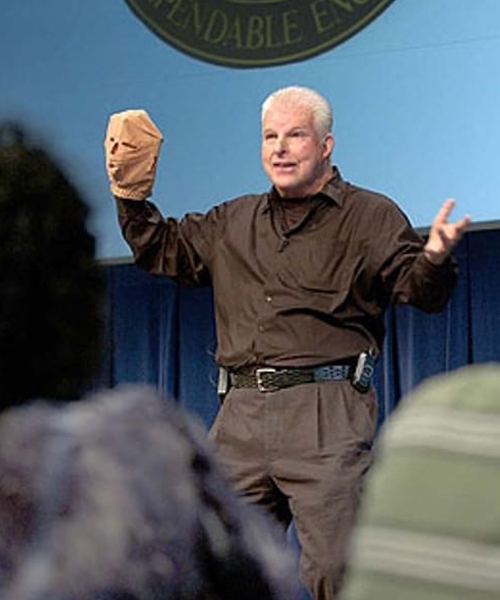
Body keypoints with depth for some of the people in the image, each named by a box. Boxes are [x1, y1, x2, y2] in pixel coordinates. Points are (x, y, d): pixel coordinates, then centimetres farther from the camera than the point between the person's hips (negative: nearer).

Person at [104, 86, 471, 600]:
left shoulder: (370, 217, 5)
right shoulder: (233, 222, 20)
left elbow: (420, 289, -8)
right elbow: (164, 250, 31)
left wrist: (433, 259, -30)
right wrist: (131, 197, 17)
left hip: (326, 415, -5)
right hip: (240, 413, 6)